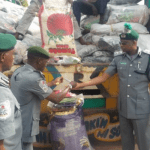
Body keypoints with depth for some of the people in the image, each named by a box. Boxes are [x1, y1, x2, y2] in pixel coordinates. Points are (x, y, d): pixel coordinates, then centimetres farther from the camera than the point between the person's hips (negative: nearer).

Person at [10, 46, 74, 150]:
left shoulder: (19, 72, 3)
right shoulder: (33, 78, -25)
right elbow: (56, 99, -17)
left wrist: (53, 83, 27)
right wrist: (69, 87, 0)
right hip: (24, 127, -9)